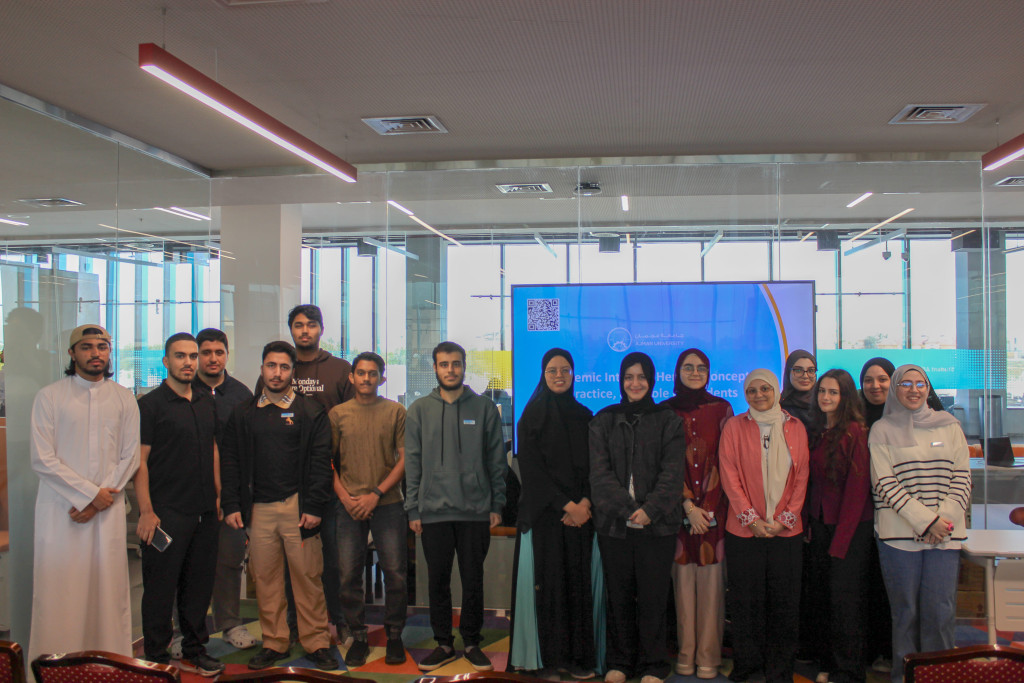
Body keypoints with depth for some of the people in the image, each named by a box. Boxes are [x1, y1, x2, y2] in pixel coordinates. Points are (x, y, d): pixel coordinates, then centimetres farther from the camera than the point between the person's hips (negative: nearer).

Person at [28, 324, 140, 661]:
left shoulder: (124, 399, 9)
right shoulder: (49, 396, 3)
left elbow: (130, 457, 5)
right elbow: (42, 459, -4)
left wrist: (98, 502, -5)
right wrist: (89, 493, -9)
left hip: (108, 509, 2)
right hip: (60, 508, -2)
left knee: (108, 588, 1)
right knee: (58, 589, -2)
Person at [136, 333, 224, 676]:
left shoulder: (206, 403, 13)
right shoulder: (151, 404, -6)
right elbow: (140, 460, -10)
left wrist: (218, 495, 13)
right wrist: (146, 511, -15)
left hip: (204, 512, 6)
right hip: (166, 514, -6)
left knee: (199, 584, 13)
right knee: (161, 587, 2)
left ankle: (194, 650, 25)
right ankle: (157, 657, 15)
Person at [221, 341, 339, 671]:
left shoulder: (311, 412, 4)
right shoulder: (243, 414, 13)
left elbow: (321, 462, 0)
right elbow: (230, 461, 12)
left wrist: (314, 507, -8)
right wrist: (231, 504, 3)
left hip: (297, 507, -2)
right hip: (258, 509, 3)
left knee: (307, 577, -1)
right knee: (265, 578, 7)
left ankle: (317, 642, 10)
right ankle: (273, 642, 19)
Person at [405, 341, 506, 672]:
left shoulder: (484, 408, 4)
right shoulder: (420, 410, 6)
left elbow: (496, 459, 6)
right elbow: (412, 462, 6)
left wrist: (497, 505, 2)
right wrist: (413, 509, 1)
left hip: (475, 510, -1)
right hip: (433, 511, 1)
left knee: (473, 581, 7)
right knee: (438, 581, 7)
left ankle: (472, 642, 21)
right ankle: (444, 644, 21)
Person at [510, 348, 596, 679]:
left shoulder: (583, 416, 13)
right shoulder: (532, 416, 3)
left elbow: (592, 465, 9)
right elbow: (531, 466, -4)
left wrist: (585, 503, -7)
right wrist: (565, 504, -10)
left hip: (580, 511, 3)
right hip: (544, 511, -3)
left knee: (578, 580, 0)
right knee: (549, 580, -4)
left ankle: (579, 657, 6)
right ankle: (549, 658, 3)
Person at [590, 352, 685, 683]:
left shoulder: (668, 421, 7)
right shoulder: (604, 420, 9)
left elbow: (672, 473, -1)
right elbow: (600, 472, 1)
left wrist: (649, 509, -15)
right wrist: (628, 508, -12)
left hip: (657, 523, -1)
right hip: (613, 523, 1)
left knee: (652, 596, 1)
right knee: (619, 595, 6)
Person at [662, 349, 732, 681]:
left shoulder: (721, 409, 7)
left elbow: (725, 462, 2)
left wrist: (708, 508, -7)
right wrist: (689, 506, -8)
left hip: (714, 506, 0)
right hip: (678, 507, 0)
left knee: (711, 582, 0)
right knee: (683, 580, 1)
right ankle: (685, 655, 11)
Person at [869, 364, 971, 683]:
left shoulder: (948, 426, 12)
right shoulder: (882, 430, 4)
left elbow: (962, 478, 8)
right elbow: (886, 484, -4)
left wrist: (945, 518, -6)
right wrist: (926, 520, -13)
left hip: (945, 534, 2)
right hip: (899, 534, -2)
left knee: (940, 610, -1)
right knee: (905, 610, 2)